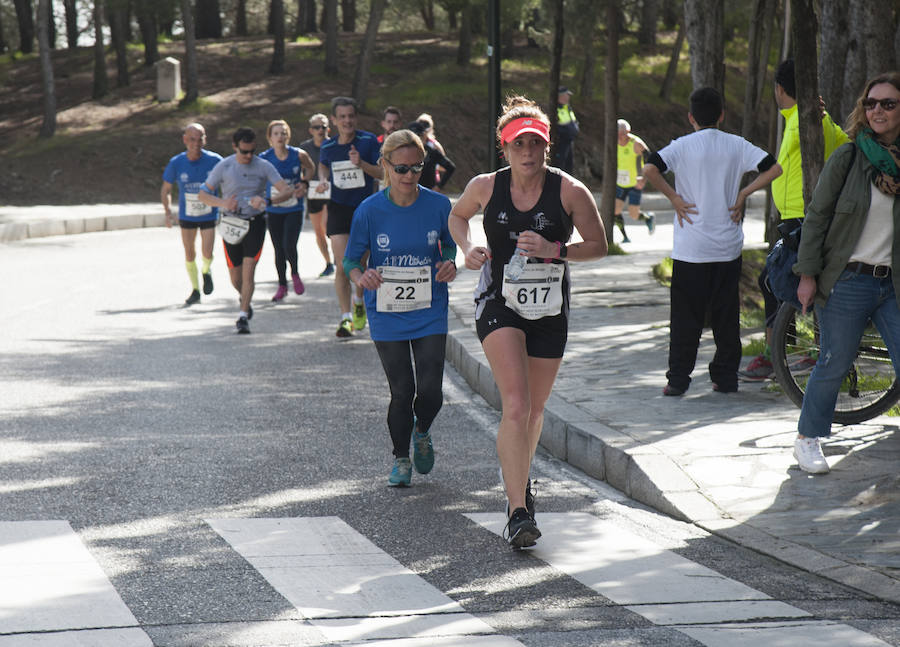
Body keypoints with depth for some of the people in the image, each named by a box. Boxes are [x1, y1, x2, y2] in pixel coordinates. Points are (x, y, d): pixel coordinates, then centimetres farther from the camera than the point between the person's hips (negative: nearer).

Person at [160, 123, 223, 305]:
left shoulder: (214, 160, -16)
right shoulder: (176, 163, -12)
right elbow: (166, 189, 0)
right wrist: (168, 212, -12)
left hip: (209, 214, -1)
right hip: (187, 216, 1)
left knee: (207, 254, -10)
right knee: (189, 255, 8)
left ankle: (206, 271, 26)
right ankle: (195, 290, 26)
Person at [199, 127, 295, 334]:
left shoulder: (263, 166, -3)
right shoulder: (224, 167, -4)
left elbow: (284, 188, -12)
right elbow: (203, 194, -3)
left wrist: (294, 191, -36)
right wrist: (223, 203, -20)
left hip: (255, 223, -1)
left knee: (248, 271, -14)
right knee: (235, 277, 7)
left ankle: (243, 317, -9)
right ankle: (245, 300, 39)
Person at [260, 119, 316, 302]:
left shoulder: (299, 155, -7)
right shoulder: (263, 158, -8)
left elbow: (310, 169, 13)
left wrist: (304, 184, -2)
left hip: (294, 209, -1)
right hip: (273, 210, 1)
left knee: (289, 246, -16)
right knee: (279, 250, 8)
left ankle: (295, 274, 14)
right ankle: (282, 285, 26)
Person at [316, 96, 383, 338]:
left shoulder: (368, 141, -7)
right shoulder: (328, 146, 0)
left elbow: (382, 173, -7)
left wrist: (362, 164, -23)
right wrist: (323, 180, 1)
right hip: (338, 209, 1)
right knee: (342, 266, -9)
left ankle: (359, 300, 37)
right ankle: (346, 318, -6)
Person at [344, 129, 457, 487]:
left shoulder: (438, 205, -6)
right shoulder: (369, 210, -9)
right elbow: (351, 260, -1)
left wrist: (449, 264, -11)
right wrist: (362, 276, -24)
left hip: (430, 313, 1)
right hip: (387, 315, -1)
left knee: (430, 391, -7)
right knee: (401, 392, 0)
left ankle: (422, 432, 29)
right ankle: (401, 459, 24)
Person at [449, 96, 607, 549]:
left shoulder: (570, 191, -9)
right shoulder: (486, 187, -4)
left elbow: (598, 246, -2)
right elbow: (457, 215, 17)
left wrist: (554, 250, -18)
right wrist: (467, 248, -3)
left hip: (549, 310, 2)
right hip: (499, 306, -1)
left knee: (534, 408, 16)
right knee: (515, 405, -19)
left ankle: (519, 480, 46)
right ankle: (518, 510, -20)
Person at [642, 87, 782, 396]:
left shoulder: (682, 146, -5)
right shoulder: (736, 145, 3)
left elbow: (649, 169, -18)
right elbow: (773, 168, -2)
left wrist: (674, 198, -9)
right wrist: (743, 194, 2)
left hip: (690, 247, -2)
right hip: (728, 247, 2)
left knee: (686, 315, 2)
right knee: (726, 314, 11)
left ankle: (678, 378, 0)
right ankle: (726, 376, 13)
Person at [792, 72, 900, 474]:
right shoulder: (847, 158, -3)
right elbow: (817, 216, 0)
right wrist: (807, 274, -4)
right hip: (847, 282, -2)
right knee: (834, 364, 4)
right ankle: (809, 438, 23)